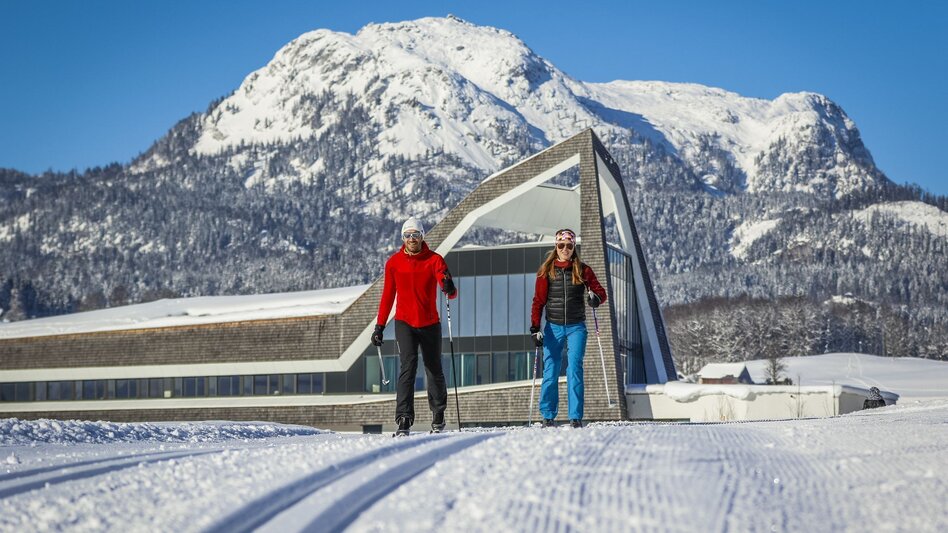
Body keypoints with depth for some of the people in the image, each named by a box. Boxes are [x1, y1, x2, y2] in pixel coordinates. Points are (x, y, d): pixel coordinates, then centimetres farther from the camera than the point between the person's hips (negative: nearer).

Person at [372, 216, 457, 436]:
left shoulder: (434, 260, -5)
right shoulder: (393, 263, 0)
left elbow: (450, 292, -18)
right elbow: (388, 295, 8)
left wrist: (449, 288, -42)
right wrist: (380, 325, 6)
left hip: (430, 323, 0)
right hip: (404, 323, 0)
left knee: (434, 370, 11)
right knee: (408, 366, -16)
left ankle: (438, 417, 29)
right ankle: (404, 419, -20)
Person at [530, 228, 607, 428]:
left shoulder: (583, 270, 4)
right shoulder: (546, 271, 4)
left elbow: (600, 291, 4)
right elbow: (538, 301, 3)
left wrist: (596, 297, -20)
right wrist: (535, 328, -5)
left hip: (576, 327, 0)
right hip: (553, 327, 0)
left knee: (575, 369, -8)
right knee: (550, 372, -1)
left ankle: (576, 417, -6)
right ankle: (548, 416, 11)